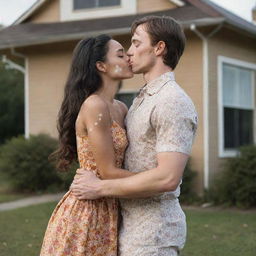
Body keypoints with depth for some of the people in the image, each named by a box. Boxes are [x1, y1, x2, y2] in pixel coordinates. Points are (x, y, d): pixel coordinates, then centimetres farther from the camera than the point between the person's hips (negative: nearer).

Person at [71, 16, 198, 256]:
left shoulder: (173, 103, -17)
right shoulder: (142, 98, 13)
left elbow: (167, 178, -25)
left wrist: (100, 187, -18)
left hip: (152, 229, -8)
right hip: (131, 222, 8)